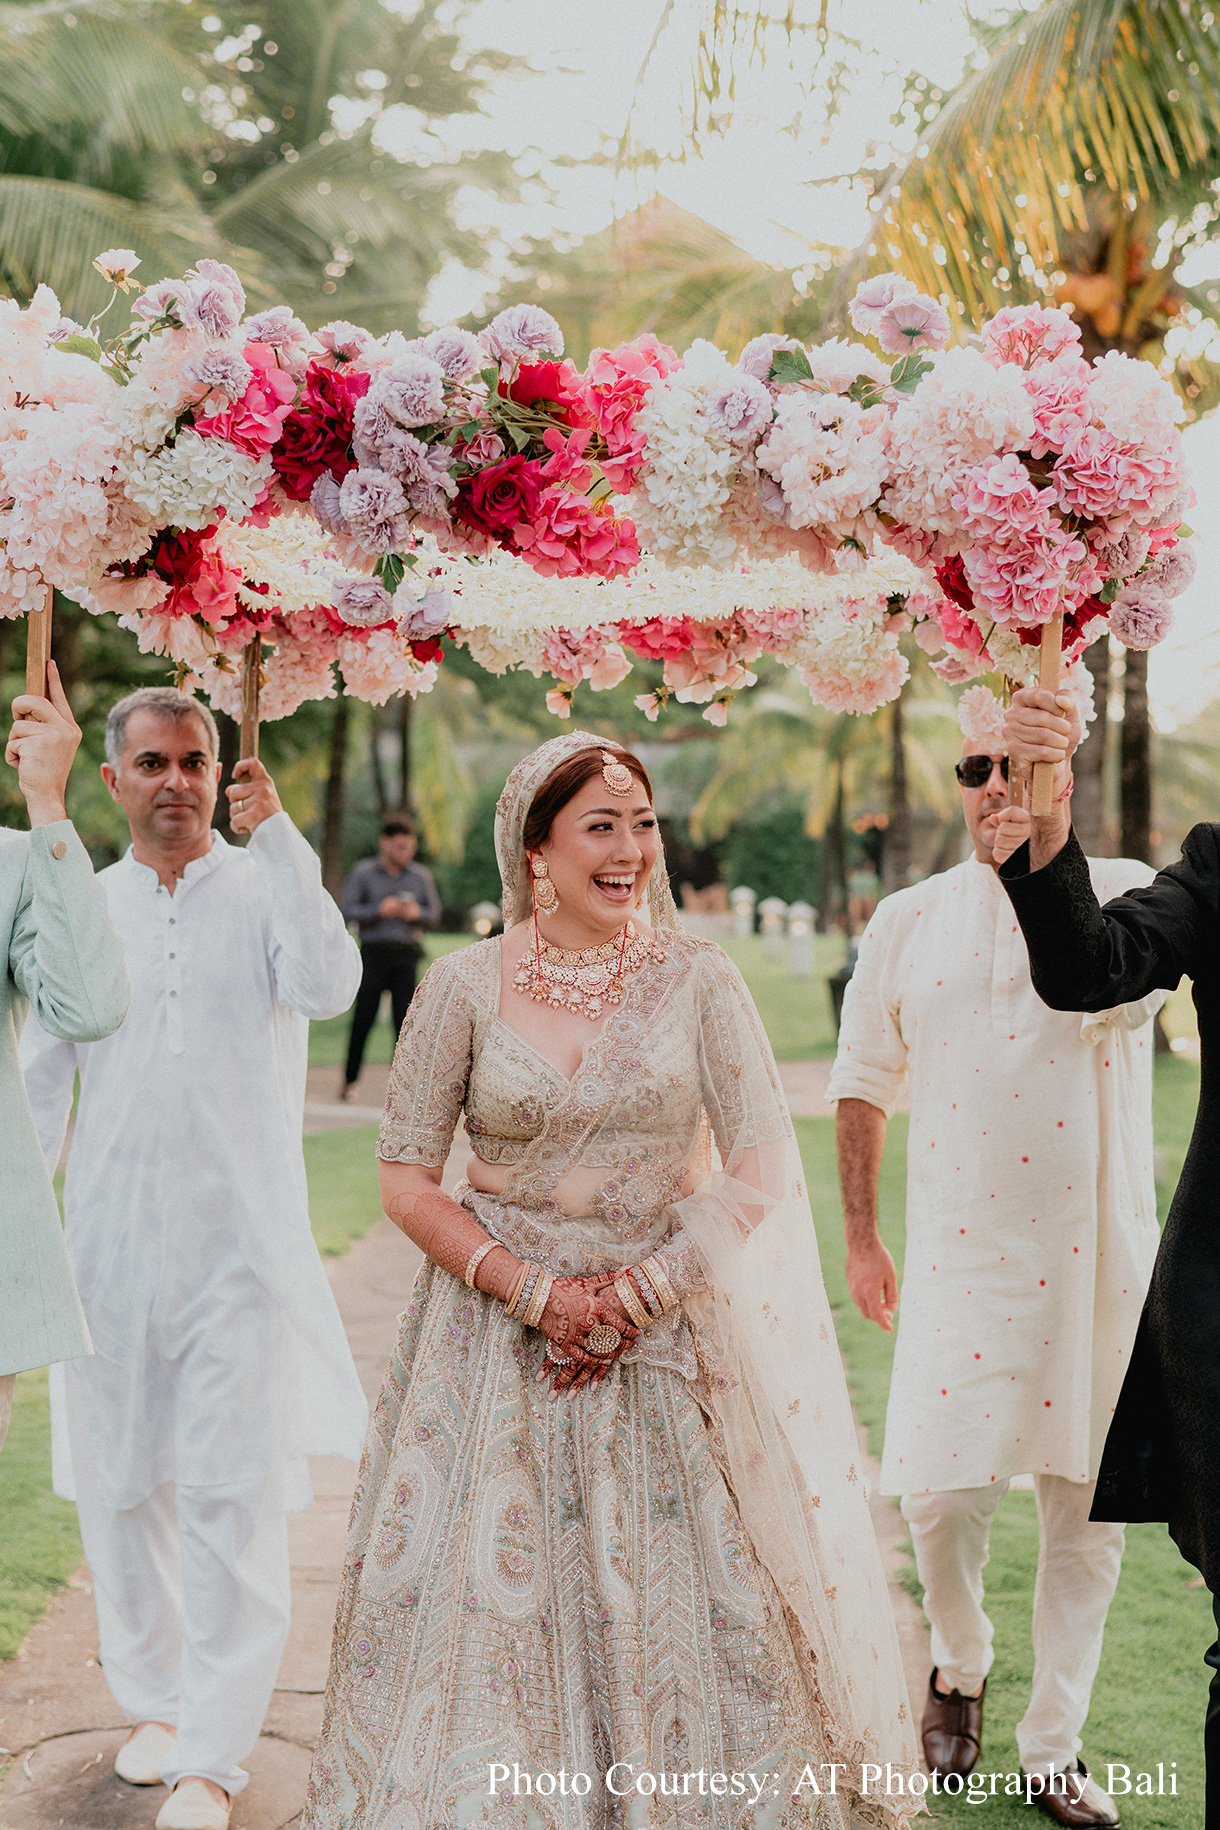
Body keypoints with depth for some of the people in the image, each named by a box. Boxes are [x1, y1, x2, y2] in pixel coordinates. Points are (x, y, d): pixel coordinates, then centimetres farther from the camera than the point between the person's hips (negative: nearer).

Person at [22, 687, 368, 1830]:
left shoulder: (265, 889, 1)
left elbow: (327, 988, -20)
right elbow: (40, 1080, 14)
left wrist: (276, 835, -18)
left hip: (241, 1234, -3)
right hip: (111, 1238, 3)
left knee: (235, 1491, -4)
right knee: (119, 1482, 11)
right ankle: (154, 1700, 31)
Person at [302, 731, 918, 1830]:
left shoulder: (697, 980, -2)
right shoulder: (466, 986, -3)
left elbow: (766, 1170, -4)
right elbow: (407, 1179, -2)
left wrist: (641, 1291, -12)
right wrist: (537, 1294, -11)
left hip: (665, 1344, 0)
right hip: (498, 1330, 0)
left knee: (695, 1601, 2)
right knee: (485, 1602, 2)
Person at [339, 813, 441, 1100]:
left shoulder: (420, 876, 11)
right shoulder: (363, 872, 4)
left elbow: (435, 915, 13)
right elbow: (349, 910, -2)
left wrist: (417, 913, -8)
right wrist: (380, 910, -17)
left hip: (407, 952, 2)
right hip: (374, 950, -2)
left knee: (404, 1018, -5)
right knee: (364, 1017, -4)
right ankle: (349, 1079, 8)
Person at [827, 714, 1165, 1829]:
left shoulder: (1123, 892, -1)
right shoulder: (908, 921, 5)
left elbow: (1110, 976, -26)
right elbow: (862, 1087, 12)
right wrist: (861, 1236, 11)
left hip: (1097, 1251, 0)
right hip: (960, 1249, 1)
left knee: (1085, 1508, 8)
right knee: (939, 1489, 0)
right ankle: (961, 1667, 32)